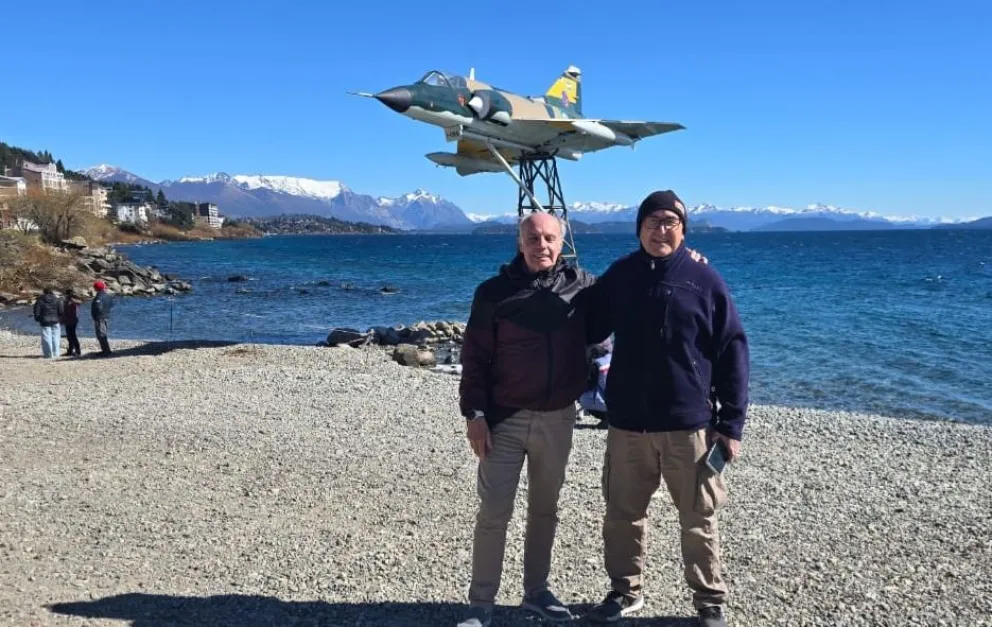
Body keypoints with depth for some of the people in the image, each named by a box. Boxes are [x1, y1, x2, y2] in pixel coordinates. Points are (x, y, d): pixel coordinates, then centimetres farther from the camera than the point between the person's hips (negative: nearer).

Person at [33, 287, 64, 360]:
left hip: (45, 322, -1)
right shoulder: (57, 300, 3)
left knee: (47, 338, 0)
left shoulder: (40, 300, 0)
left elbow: (37, 311, 0)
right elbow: (61, 311, 0)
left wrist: (37, 319, 12)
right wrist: (60, 318, 11)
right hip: (55, 321, 2)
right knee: (55, 337, 7)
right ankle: (56, 354, 7)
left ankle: (49, 354, -1)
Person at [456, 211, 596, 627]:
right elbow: (474, 358, -4)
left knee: (545, 508, 15)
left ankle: (536, 591, 30)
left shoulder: (581, 285, 1)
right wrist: (474, 413, -11)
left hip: (558, 419, 3)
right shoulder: (494, 292, -5)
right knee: (494, 512, 0)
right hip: (504, 419, -2)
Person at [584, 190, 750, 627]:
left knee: (698, 520, 11)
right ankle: (625, 591, 33)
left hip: (689, 424, -2)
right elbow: (590, 332, 13)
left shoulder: (704, 280, -5)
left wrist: (731, 423, -6)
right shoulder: (618, 276, 2)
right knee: (622, 515, 14)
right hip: (627, 422, 3)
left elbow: (733, 353, -4)